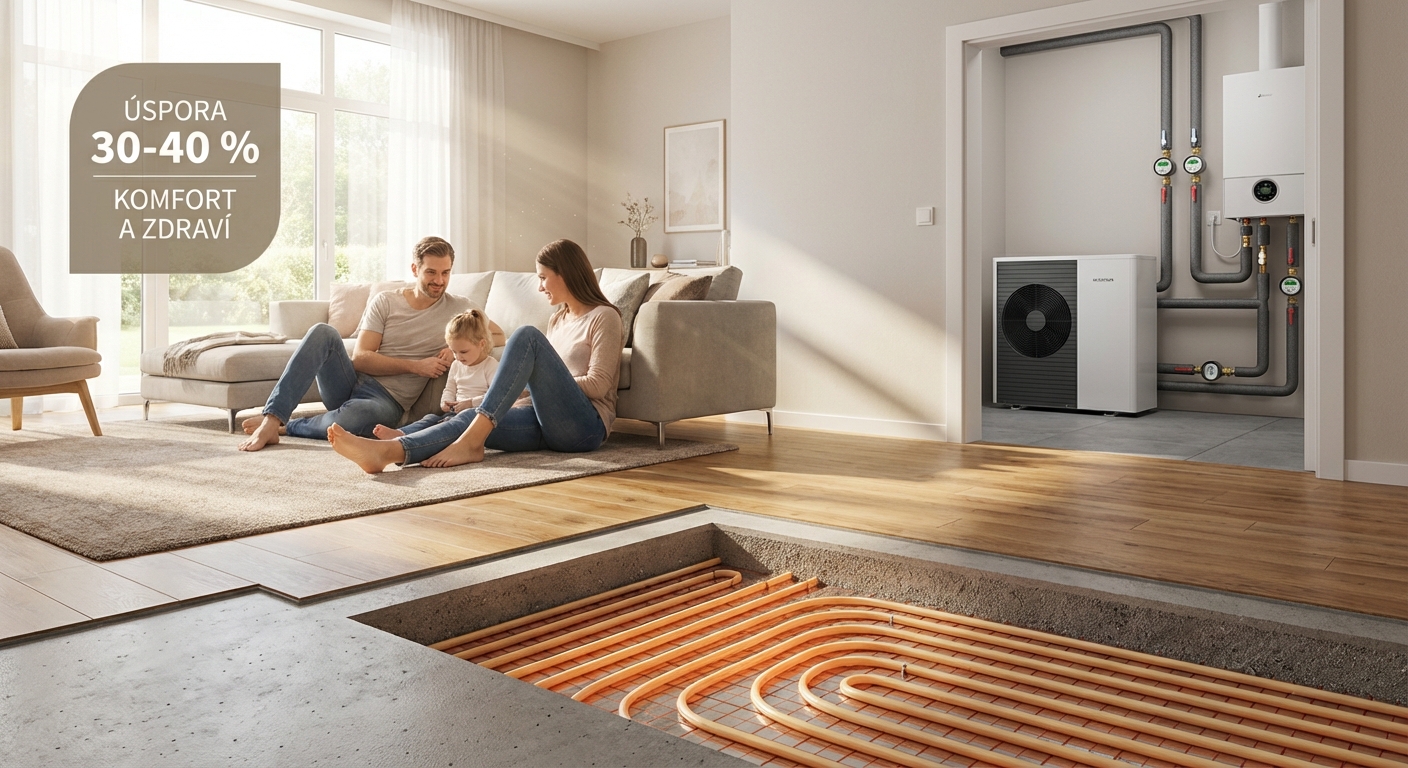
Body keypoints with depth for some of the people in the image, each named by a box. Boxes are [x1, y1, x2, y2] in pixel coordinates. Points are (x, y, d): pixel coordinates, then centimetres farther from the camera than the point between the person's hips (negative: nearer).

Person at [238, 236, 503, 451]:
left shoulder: (458, 308, 6)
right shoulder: (385, 301, 6)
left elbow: (498, 335, 3)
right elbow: (360, 358, -2)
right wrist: (414, 366, -14)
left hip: (389, 400, -2)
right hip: (351, 382, 2)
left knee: (355, 416, -40)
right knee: (323, 332, -28)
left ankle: (284, 426, -10)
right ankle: (271, 418, -31)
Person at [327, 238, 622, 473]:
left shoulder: (603, 317, 4)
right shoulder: (557, 319, 27)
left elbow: (598, 385, -6)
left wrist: (540, 380, -1)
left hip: (586, 425, -6)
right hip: (547, 424, 7)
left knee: (527, 335, -24)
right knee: (467, 418, -21)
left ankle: (470, 441, -34)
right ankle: (389, 451, -49)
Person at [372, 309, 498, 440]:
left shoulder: (491, 366, -4)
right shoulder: (456, 365, 20)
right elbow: (449, 389, 27)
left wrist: (470, 403, -21)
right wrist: (446, 402, 4)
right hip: (456, 412, 8)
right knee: (431, 418, -20)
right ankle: (400, 433, -42)